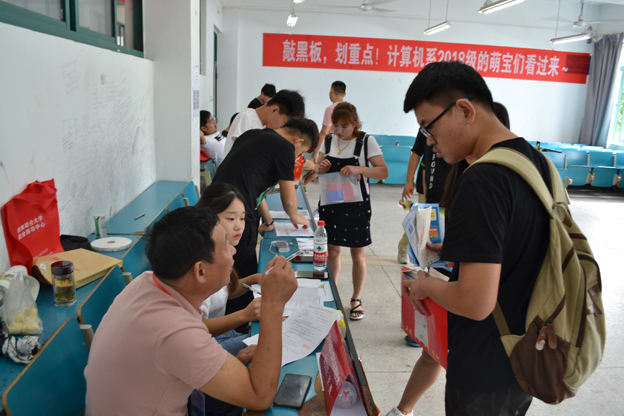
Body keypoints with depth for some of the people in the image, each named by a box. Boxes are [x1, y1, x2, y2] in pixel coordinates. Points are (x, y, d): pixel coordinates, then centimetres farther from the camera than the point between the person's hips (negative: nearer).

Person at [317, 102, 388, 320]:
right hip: (331, 203, 4)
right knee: (332, 251, 12)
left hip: (356, 205, -3)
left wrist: (359, 169, -28)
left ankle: (356, 299, 24)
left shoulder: (366, 141, -9)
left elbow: (383, 172, -12)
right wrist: (321, 167, -10)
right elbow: (319, 169, 14)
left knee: (358, 254, 7)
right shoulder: (329, 140, 4)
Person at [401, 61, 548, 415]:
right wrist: (457, 251, 10)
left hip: (487, 374, -8)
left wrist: (426, 285, -13)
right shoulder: (536, 160, 1)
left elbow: (476, 303, -31)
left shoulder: (483, 181, -28)